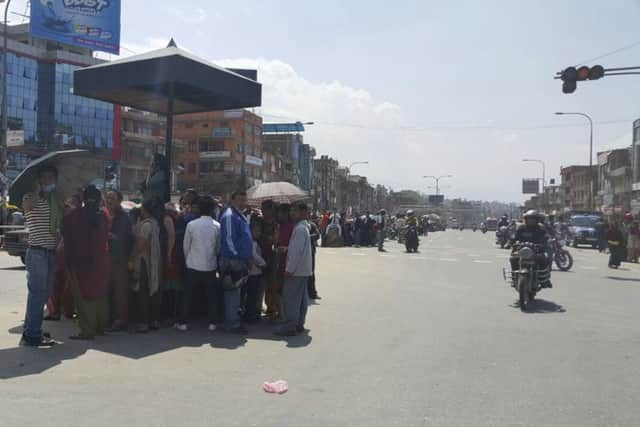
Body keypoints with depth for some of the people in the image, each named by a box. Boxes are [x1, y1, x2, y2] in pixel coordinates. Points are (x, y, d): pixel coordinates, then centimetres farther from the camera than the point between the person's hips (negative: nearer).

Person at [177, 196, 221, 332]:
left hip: (193, 265, 0)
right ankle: (212, 323, 11)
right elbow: (219, 247, 3)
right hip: (210, 266, 0)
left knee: (188, 295, 9)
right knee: (212, 295, 10)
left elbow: (186, 246, 1)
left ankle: (183, 322, 13)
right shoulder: (217, 226, -6)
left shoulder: (191, 225, -7)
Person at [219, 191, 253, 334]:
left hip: (241, 260, 10)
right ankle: (232, 324, 2)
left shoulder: (241, 216, 18)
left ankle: (234, 321, 25)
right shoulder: (229, 216, -13)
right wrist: (235, 256, -16)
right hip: (232, 261, -10)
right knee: (233, 293, -4)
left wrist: (246, 259, 19)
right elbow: (228, 239, -19)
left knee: (235, 292, 16)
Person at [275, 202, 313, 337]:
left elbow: (296, 251, -21)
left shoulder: (299, 229, -16)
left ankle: (290, 327, -5)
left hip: (296, 271, -10)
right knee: (301, 298, 12)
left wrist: (289, 269, -18)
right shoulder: (304, 227, 15)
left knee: (290, 298, -7)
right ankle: (299, 324, 19)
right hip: (303, 270, 10)